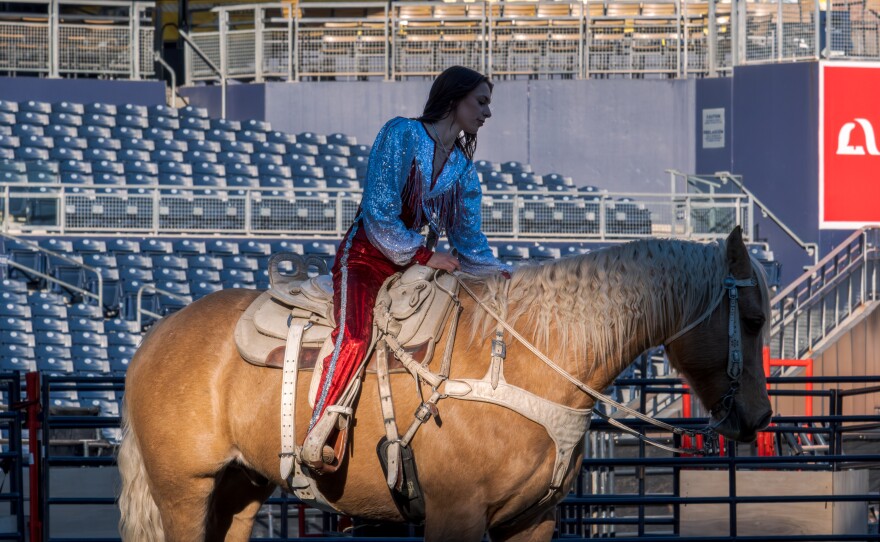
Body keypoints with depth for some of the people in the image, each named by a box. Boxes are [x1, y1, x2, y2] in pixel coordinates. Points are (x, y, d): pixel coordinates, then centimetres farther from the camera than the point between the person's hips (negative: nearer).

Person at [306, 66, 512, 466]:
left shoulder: (463, 168, 12)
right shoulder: (402, 134, -9)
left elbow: (468, 239, 11)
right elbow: (378, 211, -15)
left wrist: (501, 275, -5)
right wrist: (424, 255, -16)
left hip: (418, 265, 7)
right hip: (365, 259, -7)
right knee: (355, 336, -30)